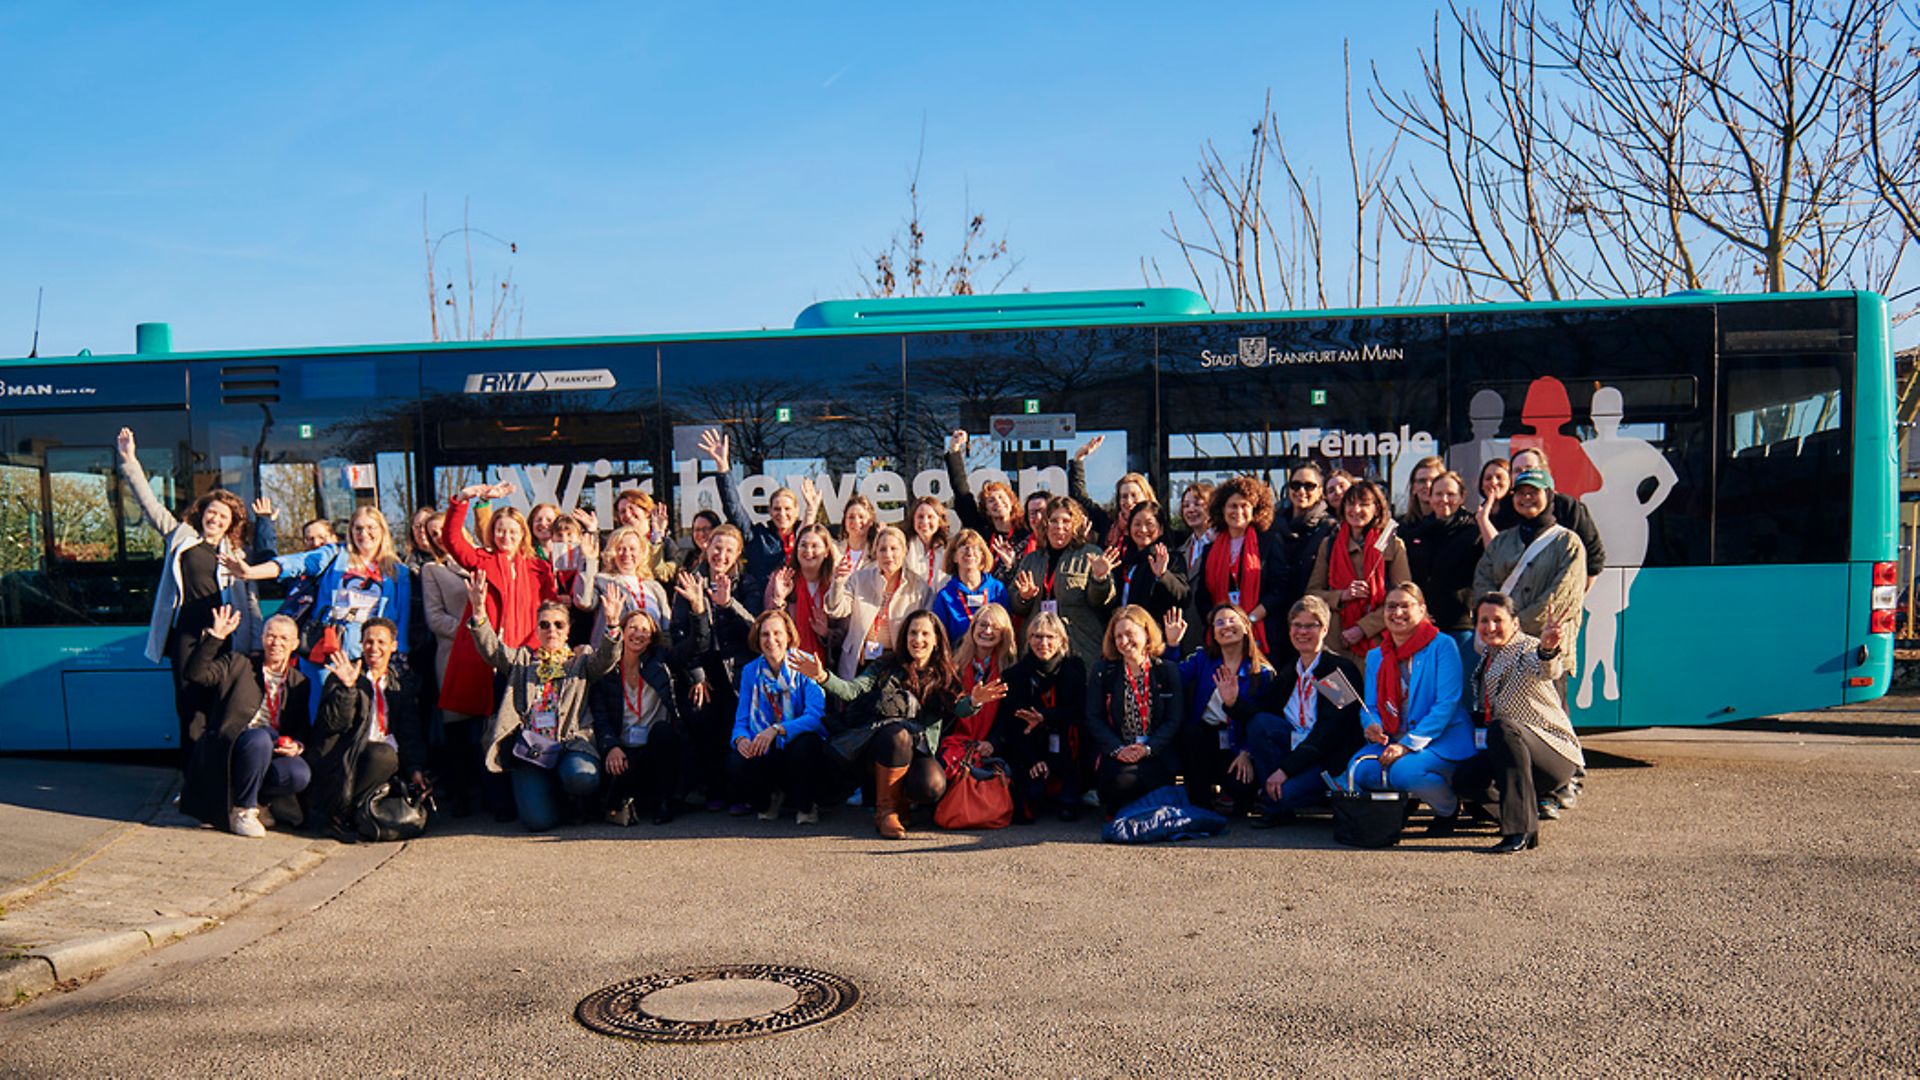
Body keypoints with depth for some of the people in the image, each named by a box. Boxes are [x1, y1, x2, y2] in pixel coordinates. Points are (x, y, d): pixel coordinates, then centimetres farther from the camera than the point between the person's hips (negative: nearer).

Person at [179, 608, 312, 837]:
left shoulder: (299, 683, 16)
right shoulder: (237, 663, 9)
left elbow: (303, 730, 16)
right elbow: (195, 674, -8)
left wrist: (296, 746, -7)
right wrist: (215, 636, -15)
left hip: (273, 751, 3)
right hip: (229, 748, -3)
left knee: (300, 775, -29)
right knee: (259, 738, -37)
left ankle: (251, 798, 1)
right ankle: (242, 810, -17)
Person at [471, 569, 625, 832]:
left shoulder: (581, 663, 19)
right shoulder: (521, 659, 22)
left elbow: (606, 658, 0)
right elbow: (491, 649, 6)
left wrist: (612, 625, -21)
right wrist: (479, 611, -12)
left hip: (571, 741, 0)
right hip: (530, 746, 0)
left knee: (582, 778, -35)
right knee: (539, 820, -20)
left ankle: (576, 803, 3)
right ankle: (545, 790, 17)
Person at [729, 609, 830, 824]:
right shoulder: (750, 671, 5)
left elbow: (816, 716, -20)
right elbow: (741, 720, 3)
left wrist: (777, 729, -35)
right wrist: (741, 739, -23)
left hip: (798, 744, -2)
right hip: (764, 751, 3)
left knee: (806, 744, -37)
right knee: (735, 764, -28)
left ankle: (807, 806, -7)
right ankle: (769, 798, 8)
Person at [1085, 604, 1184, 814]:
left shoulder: (1168, 671, 8)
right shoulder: (1102, 671, 8)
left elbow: (1175, 719, 1)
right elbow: (1094, 718, 1)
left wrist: (1148, 748, -16)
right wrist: (1118, 749, -16)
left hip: (1156, 753, 0)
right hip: (1115, 754, 0)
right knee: (1122, 780, -33)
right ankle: (1118, 813, 2)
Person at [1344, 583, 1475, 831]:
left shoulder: (1443, 646, -5)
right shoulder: (1375, 656, 14)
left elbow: (1446, 703, -13)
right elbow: (1370, 707, 11)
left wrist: (1408, 744, -21)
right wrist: (1373, 728, -16)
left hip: (1443, 739, -4)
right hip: (1393, 741, 5)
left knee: (1404, 772, -33)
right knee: (1359, 769, -25)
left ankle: (1449, 808, 0)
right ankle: (1404, 800, 6)